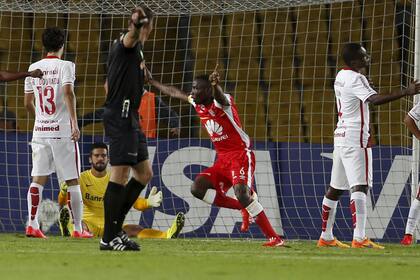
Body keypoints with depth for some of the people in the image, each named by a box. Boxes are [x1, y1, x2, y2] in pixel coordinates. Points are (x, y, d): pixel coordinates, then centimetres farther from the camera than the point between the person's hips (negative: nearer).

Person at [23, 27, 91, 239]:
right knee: (72, 181, 2)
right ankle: (78, 228, 3)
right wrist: (74, 123, -22)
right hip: (62, 131, -4)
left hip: (40, 131, 4)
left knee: (38, 179, 6)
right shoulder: (65, 66, -5)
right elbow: (68, 92, -20)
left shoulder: (34, 68, 9)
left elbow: (28, 103, 13)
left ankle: (32, 224, -3)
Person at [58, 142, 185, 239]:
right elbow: (62, 204, -5)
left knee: (135, 229, -27)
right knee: (80, 225, -38)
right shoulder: (81, 179, 5)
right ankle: (69, 231, -76)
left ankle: (168, 236, -53)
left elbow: (135, 202, 4)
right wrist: (64, 193, -31)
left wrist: (148, 203, -21)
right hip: (89, 223, -1)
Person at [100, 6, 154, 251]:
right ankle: (109, 238, -10)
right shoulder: (129, 45, -8)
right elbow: (131, 37, -35)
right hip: (121, 117, -11)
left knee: (145, 173, 13)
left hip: (128, 118, 11)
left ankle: (115, 226, 15)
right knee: (120, 174, -11)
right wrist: (137, 25, -56)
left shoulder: (134, 48, 21)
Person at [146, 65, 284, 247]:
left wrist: (215, 85, -66)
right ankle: (243, 208, 1)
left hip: (241, 155, -9)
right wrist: (151, 81, 32)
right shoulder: (197, 104, 8)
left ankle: (274, 238, -27)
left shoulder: (221, 102, -16)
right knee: (198, 188, -7)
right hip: (222, 159, 9)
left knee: (241, 191, -29)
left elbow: (219, 97, -42)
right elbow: (175, 92, 25)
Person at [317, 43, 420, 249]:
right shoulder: (354, 79, -14)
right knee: (360, 186, -15)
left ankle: (326, 237, 22)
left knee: (335, 189, 15)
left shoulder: (341, 76, 14)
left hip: (341, 137, 10)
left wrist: (363, 73, 20)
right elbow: (374, 99, -30)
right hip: (355, 138, -10)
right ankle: (359, 238, -25)